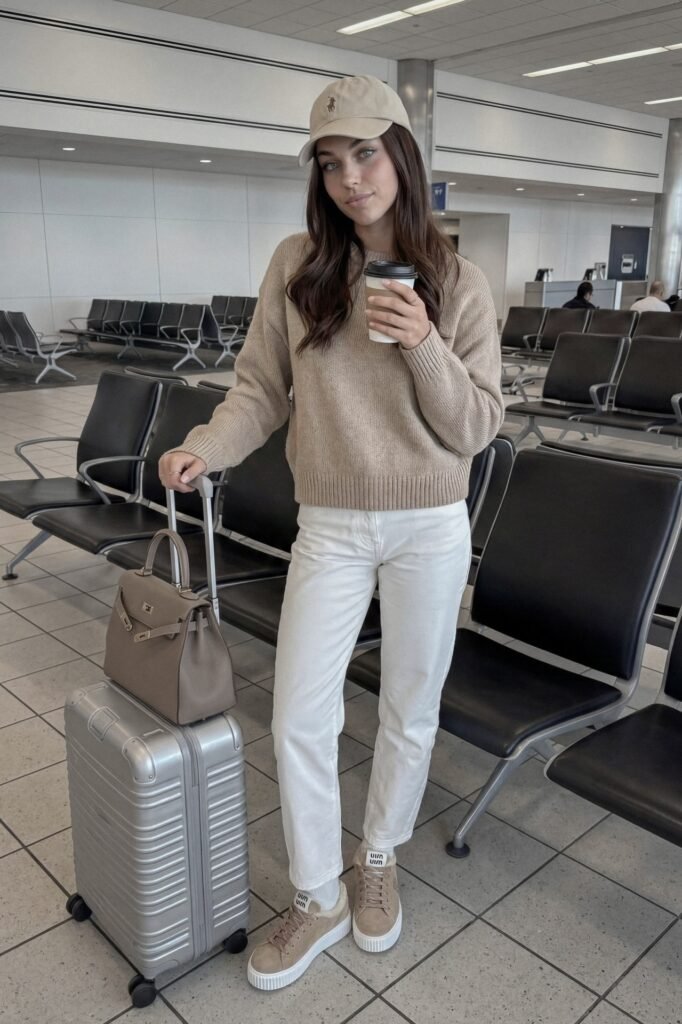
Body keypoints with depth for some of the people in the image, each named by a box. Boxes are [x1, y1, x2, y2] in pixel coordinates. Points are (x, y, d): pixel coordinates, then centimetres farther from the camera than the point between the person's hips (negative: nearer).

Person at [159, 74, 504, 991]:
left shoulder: (459, 284, -5)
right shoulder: (296, 266, -3)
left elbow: (478, 427, -7)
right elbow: (262, 388, -1)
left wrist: (425, 348, -22)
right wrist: (207, 448, -19)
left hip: (431, 528, 0)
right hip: (331, 527, 1)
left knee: (410, 710, 13)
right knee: (299, 719, 3)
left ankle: (379, 860, 40)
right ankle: (319, 900, 26)